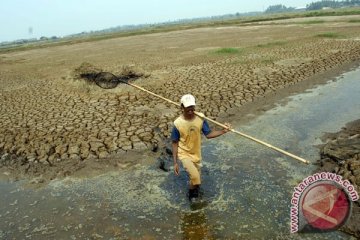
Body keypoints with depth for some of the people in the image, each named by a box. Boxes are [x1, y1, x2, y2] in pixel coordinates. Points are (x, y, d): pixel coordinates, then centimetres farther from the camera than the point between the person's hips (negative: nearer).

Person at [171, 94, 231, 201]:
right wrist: (175, 163, -10)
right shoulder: (177, 123, -21)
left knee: (196, 179, 18)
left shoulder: (200, 118, -14)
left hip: (196, 154, 4)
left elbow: (208, 134, -7)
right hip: (184, 154, -4)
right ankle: (192, 195, 12)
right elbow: (175, 143, -12)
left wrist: (223, 131, -23)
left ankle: (194, 194, 50)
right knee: (195, 178, -20)